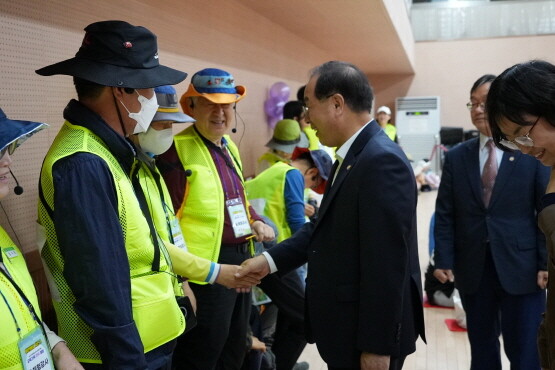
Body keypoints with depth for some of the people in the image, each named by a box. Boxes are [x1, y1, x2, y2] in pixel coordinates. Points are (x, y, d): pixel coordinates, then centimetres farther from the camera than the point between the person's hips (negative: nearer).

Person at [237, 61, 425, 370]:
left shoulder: (382, 161, -23)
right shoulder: (353, 156, 8)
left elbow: (386, 263, -25)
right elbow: (325, 227, 13)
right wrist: (270, 260, 5)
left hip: (368, 333, -9)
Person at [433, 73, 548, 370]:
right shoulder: (456, 156, 6)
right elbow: (445, 214, 4)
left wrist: (546, 263, -8)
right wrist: (444, 260, -2)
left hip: (521, 267, -2)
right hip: (472, 268, 3)